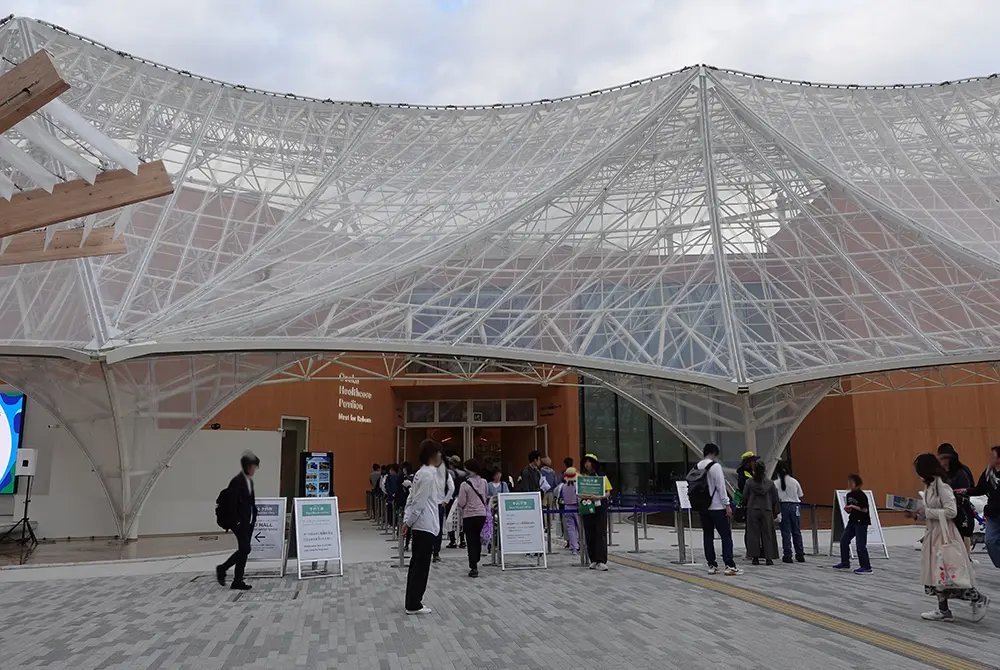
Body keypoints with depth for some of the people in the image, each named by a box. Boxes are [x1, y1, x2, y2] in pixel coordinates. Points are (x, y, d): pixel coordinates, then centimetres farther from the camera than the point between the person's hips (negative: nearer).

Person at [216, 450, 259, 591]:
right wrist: (236, 521, -18)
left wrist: (254, 517, 11)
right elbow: (232, 504, -17)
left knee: (243, 550, 8)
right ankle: (222, 569, 9)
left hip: (249, 521, 8)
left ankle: (238, 581, 14)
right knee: (245, 549, -10)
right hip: (240, 522, -8)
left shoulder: (250, 481, 13)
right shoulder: (237, 481, -14)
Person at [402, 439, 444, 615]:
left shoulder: (423, 473, 13)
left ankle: (412, 602, 22)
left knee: (417, 564, 14)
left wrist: (406, 520, 10)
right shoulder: (429, 474, -17)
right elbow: (419, 501, -18)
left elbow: (412, 498, 14)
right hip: (425, 525, -10)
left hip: (421, 524, 10)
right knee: (421, 565, -2)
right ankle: (413, 605, 5)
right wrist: (409, 522, -9)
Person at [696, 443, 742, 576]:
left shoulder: (697, 467, 8)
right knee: (726, 536, -1)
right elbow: (721, 487, -13)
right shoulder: (715, 466, -10)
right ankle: (730, 566, -5)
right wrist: (727, 505, -10)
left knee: (708, 536, 10)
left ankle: (712, 565, 11)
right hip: (716, 507, -6)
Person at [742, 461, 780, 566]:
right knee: (767, 534, 7)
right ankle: (769, 558, 4)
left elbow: (744, 497, 0)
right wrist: (776, 512, 16)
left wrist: (745, 505, 21)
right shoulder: (770, 483, 1)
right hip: (767, 511, 1)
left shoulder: (749, 482, -4)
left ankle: (755, 557, 1)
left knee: (754, 534, 3)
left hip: (752, 511, -1)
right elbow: (775, 498, 6)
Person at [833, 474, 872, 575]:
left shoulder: (861, 495, -15)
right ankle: (845, 563, 19)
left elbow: (865, 509, -16)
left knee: (861, 545, -7)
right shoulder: (849, 495, 9)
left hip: (862, 522, -8)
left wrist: (854, 507, -22)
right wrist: (847, 509, -7)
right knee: (844, 540, 8)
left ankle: (866, 567, 1)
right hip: (852, 521, 9)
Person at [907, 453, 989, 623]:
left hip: (944, 534, -9)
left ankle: (979, 599, 13)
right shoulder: (929, 486, 9)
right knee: (936, 573, 12)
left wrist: (925, 512, -20)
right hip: (933, 534, 9)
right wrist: (917, 513, 1)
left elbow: (951, 511, -22)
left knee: (949, 574, -6)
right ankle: (943, 610, 19)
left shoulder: (942, 486, -17)